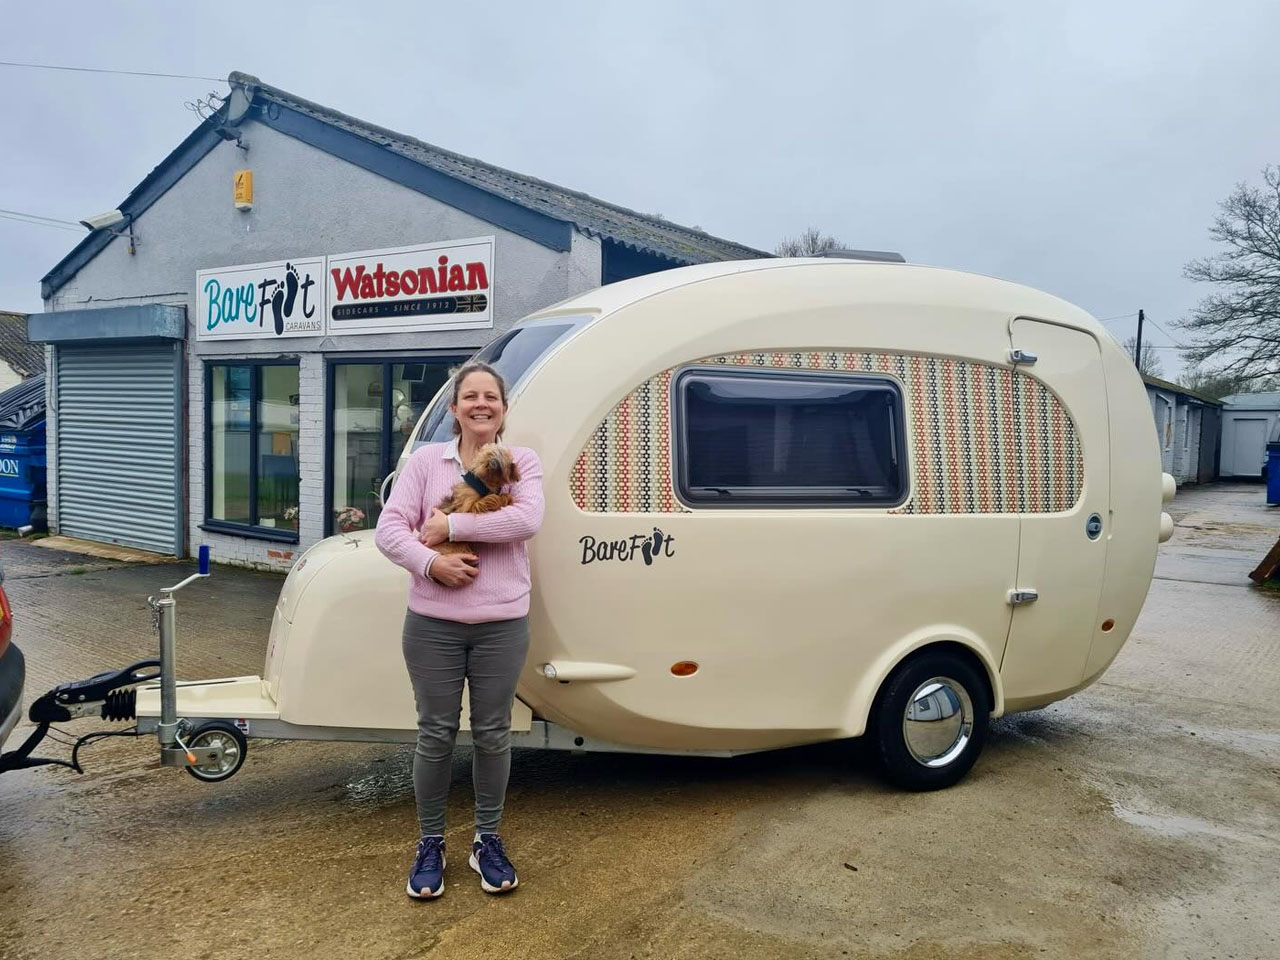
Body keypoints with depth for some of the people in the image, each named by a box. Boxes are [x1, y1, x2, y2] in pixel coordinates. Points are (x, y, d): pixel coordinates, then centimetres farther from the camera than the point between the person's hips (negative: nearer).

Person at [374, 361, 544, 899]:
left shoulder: (522, 461, 3)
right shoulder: (427, 460, 3)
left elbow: (527, 519, -17)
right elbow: (389, 528, -4)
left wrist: (450, 525, -17)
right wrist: (431, 562, -21)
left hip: (502, 624, 0)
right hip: (434, 622, 0)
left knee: (492, 735, 10)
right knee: (436, 734, 8)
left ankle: (487, 843, 29)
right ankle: (430, 845, 26)